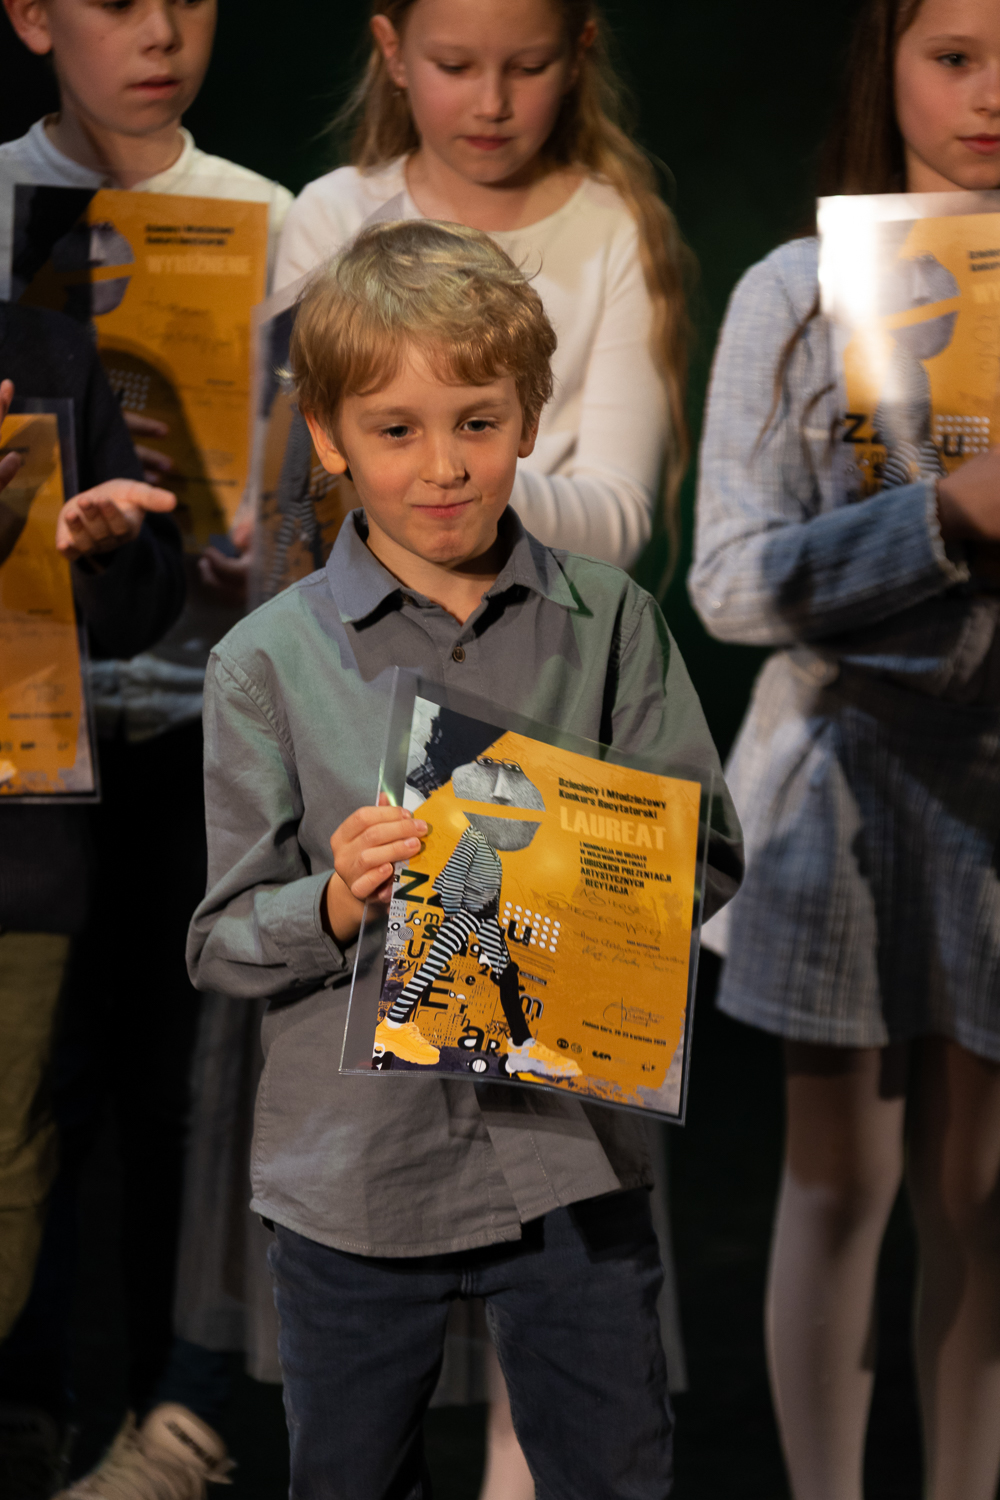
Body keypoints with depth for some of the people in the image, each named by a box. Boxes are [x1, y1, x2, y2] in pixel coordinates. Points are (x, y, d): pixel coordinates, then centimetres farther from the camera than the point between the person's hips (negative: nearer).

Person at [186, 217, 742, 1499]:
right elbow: (222, 945, -2)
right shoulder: (267, 662, -5)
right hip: (350, 1169, 0)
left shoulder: (611, 624, -1)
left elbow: (709, 860, 2)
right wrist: (335, 905, -22)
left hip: (570, 1147, 1)